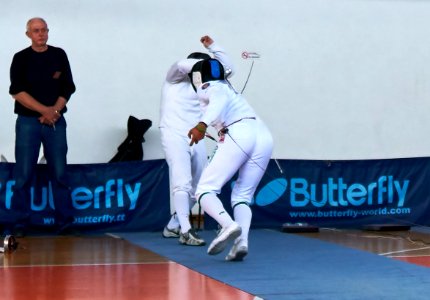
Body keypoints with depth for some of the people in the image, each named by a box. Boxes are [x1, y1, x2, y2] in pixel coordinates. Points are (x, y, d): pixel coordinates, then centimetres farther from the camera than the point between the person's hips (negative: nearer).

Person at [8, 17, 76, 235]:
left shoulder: (59, 55, 9)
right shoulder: (21, 58, 3)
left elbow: (67, 88, 7)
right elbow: (17, 91, -6)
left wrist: (55, 111, -8)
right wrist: (44, 110, -14)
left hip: (55, 121, 2)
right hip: (28, 121, -2)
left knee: (60, 173, 0)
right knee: (23, 174, -4)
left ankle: (64, 221, 3)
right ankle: (19, 223, 0)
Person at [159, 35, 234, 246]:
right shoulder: (176, 77, 2)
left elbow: (227, 69, 15)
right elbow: (182, 65, -20)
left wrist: (213, 48, 9)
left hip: (196, 139, 7)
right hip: (174, 135, -7)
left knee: (198, 186, 11)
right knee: (182, 183, -18)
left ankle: (173, 226, 25)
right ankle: (185, 232, -21)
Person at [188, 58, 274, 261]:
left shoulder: (206, 88, 15)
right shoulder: (226, 86, 36)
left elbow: (220, 100, -10)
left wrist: (202, 125, -24)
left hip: (238, 135, -6)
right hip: (264, 135, 6)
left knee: (205, 190, 2)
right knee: (242, 197, 16)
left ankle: (228, 225, -26)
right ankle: (241, 241, -9)